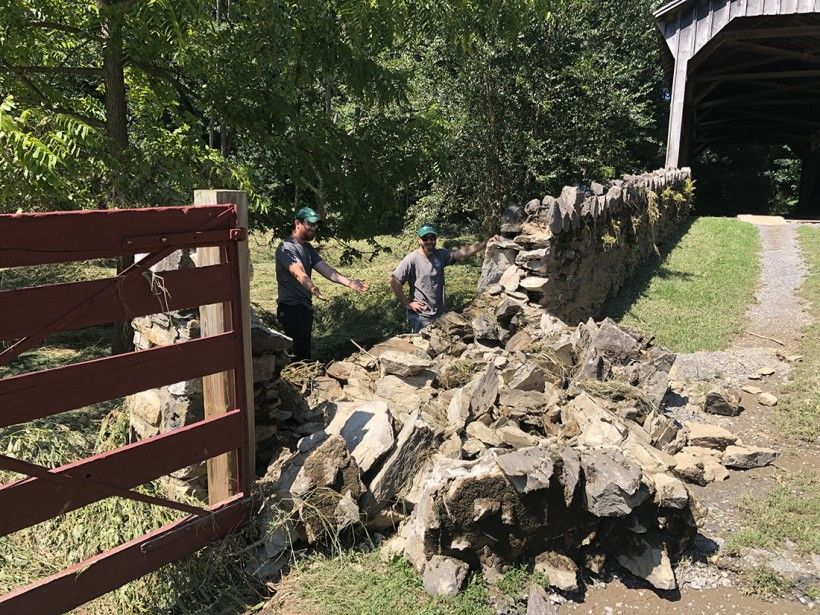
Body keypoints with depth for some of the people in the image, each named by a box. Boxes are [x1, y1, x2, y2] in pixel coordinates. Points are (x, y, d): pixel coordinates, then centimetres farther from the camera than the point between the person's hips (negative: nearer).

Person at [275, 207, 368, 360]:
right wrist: (312, 288, -50)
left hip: (305, 307, 10)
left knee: (305, 351, 14)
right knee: (299, 353, -12)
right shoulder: (287, 247, -14)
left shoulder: (308, 248, 16)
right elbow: (299, 273, -32)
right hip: (291, 308, -10)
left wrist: (348, 282, -8)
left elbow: (325, 269, 6)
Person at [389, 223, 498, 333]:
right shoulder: (412, 259, -15)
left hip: (440, 314, 6)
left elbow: (463, 253, -8)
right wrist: (407, 304, -13)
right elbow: (394, 280, -18)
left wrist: (486, 243, -20)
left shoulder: (440, 254, 2)